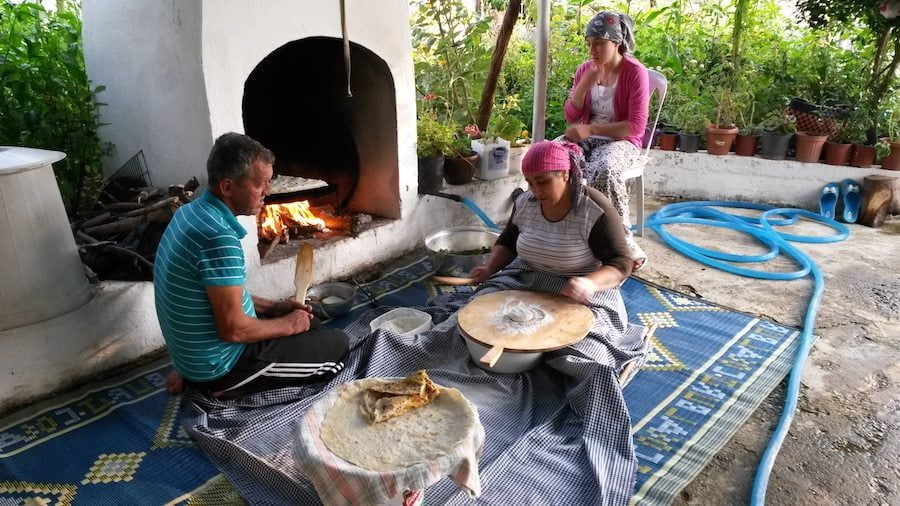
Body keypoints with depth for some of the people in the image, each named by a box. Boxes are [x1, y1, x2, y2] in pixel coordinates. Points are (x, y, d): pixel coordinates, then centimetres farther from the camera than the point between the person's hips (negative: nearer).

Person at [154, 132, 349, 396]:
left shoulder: (191, 212, 1)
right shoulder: (218, 237, -30)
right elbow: (233, 329, -28)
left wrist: (273, 306, 10)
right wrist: (287, 325, -11)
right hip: (217, 365, -9)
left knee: (309, 323, 22)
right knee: (337, 345, 0)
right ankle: (227, 385, 1)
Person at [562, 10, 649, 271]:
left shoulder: (635, 72, -11)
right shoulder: (585, 69, 6)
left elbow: (636, 127, -16)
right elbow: (570, 117, 5)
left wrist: (590, 129, -21)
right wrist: (585, 85, -11)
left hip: (621, 141, -5)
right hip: (586, 137, 5)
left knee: (604, 171, -40)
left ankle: (625, 241, -25)